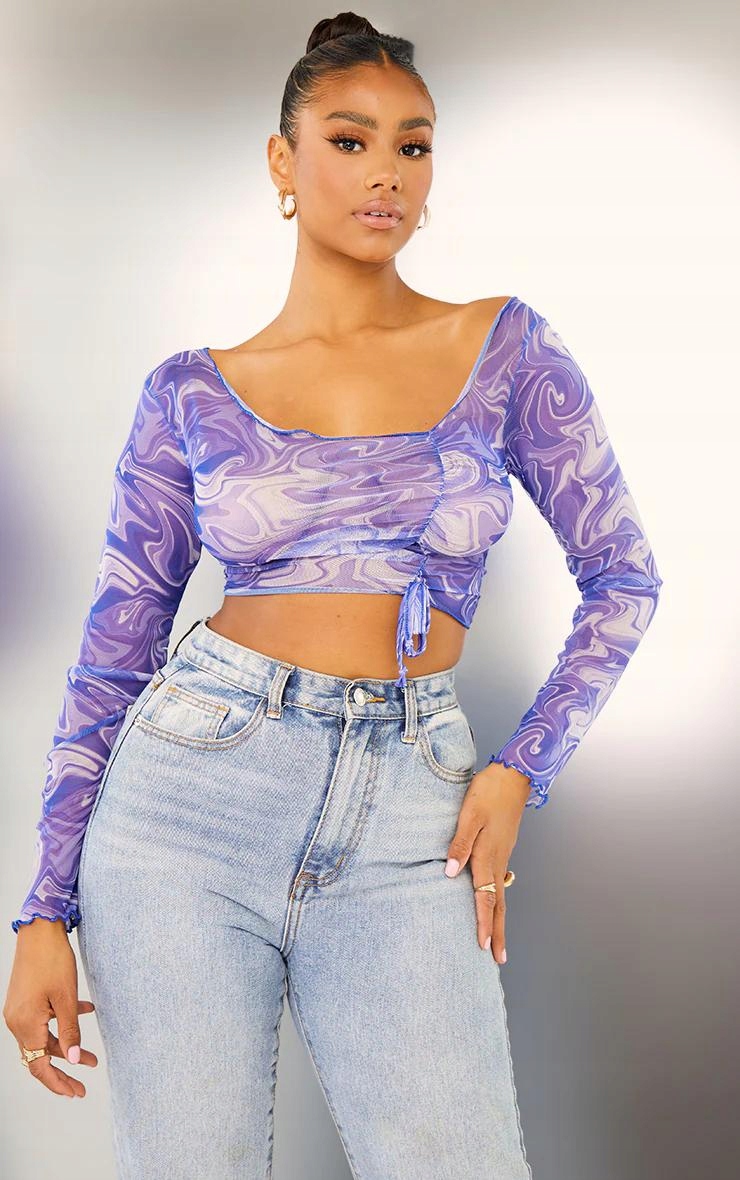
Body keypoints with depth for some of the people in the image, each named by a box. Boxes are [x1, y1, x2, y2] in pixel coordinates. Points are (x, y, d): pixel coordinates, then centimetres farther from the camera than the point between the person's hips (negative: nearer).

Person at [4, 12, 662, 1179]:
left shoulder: (506, 348, 6)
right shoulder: (191, 393, 5)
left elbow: (622, 578, 11)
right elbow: (113, 648, 6)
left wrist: (521, 772, -1)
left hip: (404, 827, 0)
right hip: (194, 790, 0)